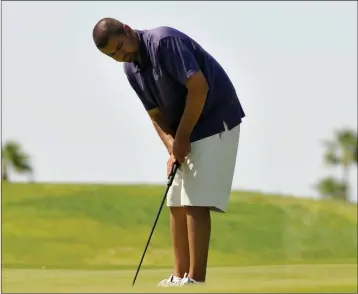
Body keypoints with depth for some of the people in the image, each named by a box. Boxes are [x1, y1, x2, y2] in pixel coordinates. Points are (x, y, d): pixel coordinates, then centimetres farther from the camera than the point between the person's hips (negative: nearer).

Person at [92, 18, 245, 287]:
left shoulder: (164, 42, -22)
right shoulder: (131, 69, 4)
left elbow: (198, 86, -27)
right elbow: (156, 113, 8)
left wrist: (182, 137, -19)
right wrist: (172, 147, -9)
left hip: (215, 122, -9)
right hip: (184, 133, 9)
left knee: (196, 202, -13)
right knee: (177, 203, 7)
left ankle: (196, 280, -14)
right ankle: (180, 277, 10)